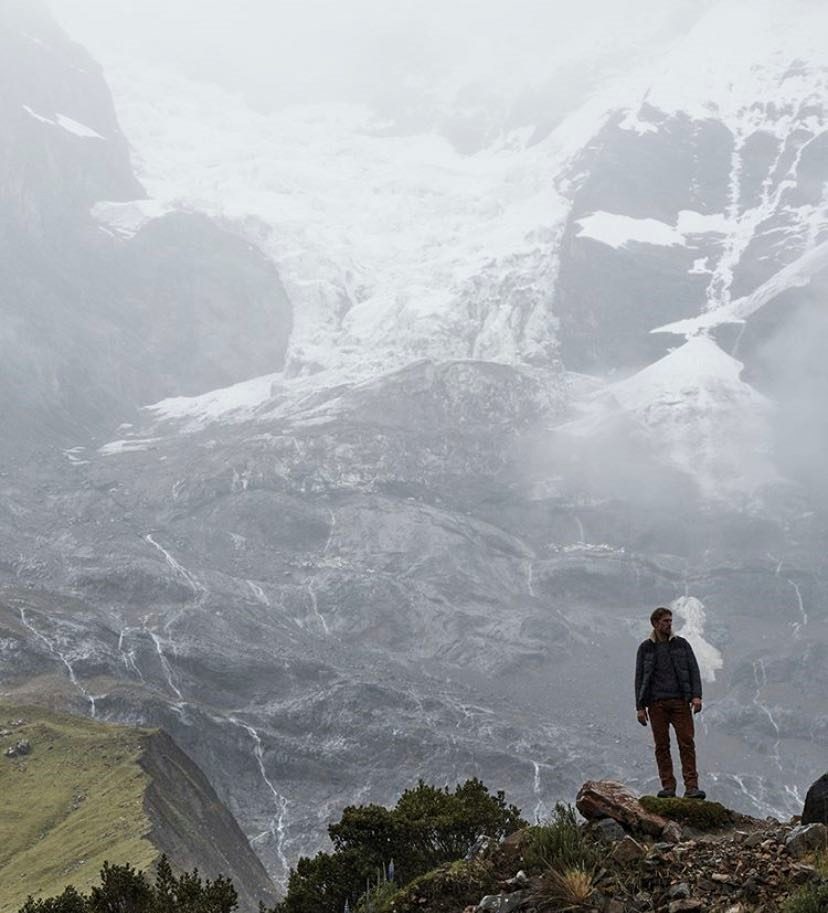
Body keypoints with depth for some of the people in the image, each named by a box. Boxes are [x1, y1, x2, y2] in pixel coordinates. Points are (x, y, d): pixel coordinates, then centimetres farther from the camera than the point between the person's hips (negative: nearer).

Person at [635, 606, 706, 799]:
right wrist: (640, 707, 1)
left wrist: (696, 695, -7)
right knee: (661, 745, 0)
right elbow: (639, 678, 9)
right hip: (656, 703, 0)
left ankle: (691, 786, -11)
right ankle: (668, 786, 4)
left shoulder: (681, 644, 10)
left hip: (680, 701, 0)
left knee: (687, 743, -9)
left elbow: (694, 670, 7)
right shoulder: (645, 648, 8)